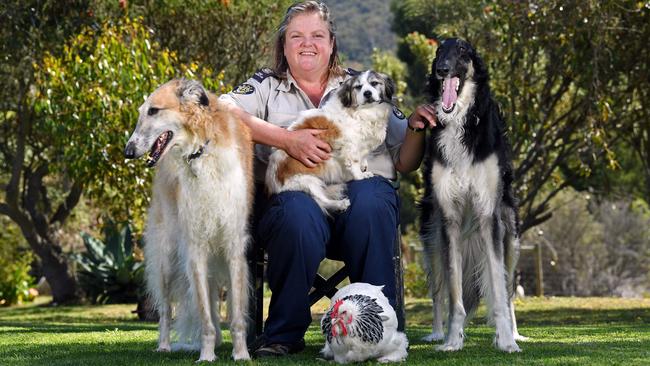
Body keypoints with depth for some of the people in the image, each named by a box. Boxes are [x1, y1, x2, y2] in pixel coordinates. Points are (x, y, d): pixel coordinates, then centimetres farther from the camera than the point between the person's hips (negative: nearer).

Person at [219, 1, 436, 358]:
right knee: (299, 215, -36)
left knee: (368, 202, -35)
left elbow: (404, 163, 20)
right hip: (293, 192, -1)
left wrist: (415, 128, -2)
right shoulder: (267, 85, 17)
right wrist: (287, 139, -17)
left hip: (363, 185, 1)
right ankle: (284, 334, -19)